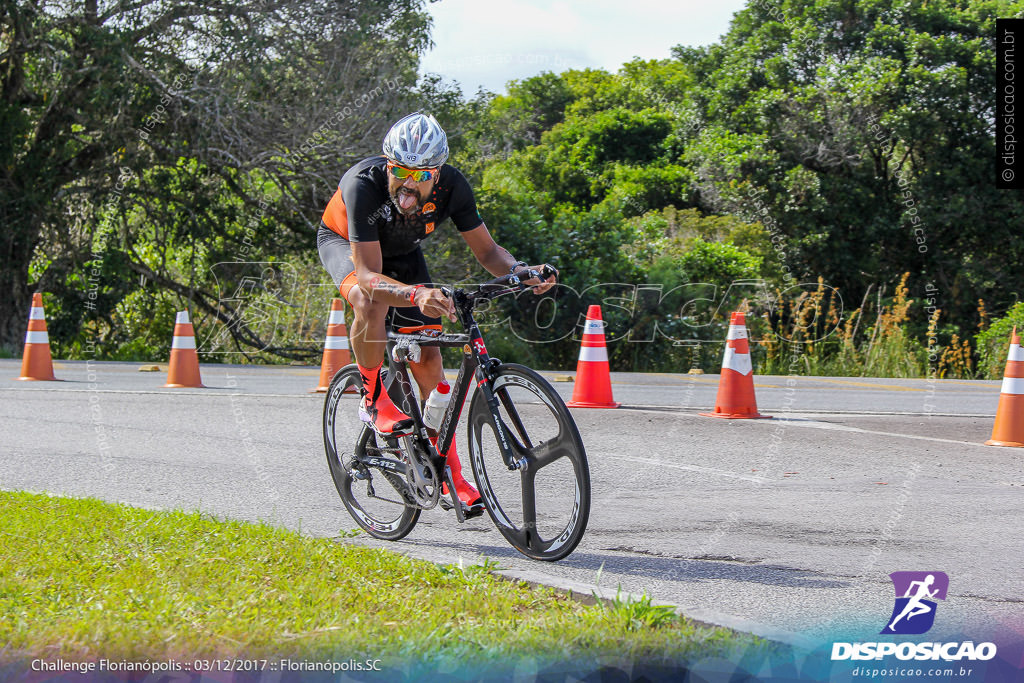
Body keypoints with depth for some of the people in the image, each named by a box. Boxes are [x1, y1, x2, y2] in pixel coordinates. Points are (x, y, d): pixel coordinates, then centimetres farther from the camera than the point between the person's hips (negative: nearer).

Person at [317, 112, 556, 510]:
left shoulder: (452, 187, -30)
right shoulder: (364, 185, -41)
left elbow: (486, 251, -19)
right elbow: (369, 276, -44)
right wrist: (416, 295, -62)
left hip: (403, 253, 4)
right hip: (344, 242, -4)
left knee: (428, 358, -4)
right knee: (371, 302, -38)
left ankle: (450, 475, 3)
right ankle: (374, 401, -14)